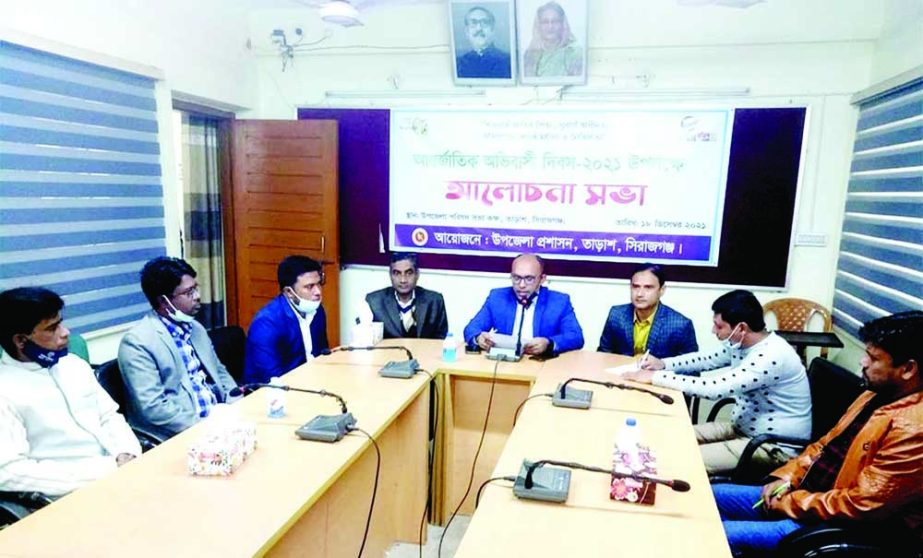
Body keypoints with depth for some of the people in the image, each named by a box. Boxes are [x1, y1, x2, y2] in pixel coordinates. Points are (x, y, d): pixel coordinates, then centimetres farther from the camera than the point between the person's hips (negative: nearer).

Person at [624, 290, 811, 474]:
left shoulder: (772, 356, -31)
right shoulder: (740, 343, -3)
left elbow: (715, 388, -36)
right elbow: (708, 359, 14)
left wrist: (655, 377, -30)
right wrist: (664, 364, -2)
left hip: (776, 446, -9)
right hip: (744, 428, 9)